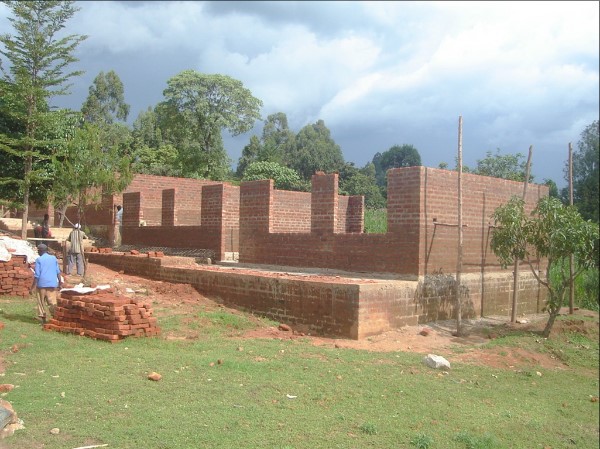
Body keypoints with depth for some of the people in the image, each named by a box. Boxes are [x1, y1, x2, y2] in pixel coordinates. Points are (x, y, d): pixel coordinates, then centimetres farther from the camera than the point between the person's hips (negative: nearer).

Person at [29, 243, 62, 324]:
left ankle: (42, 318, 10)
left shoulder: (39, 259, -4)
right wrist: (60, 283, 17)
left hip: (42, 284, -3)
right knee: (52, 302, 3)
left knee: (41, 302, 8)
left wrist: (33, 287, -5)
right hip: (52, 284, 3)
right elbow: (58, 272, 9)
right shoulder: (54, 258, 7)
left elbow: (37, 275, -8)